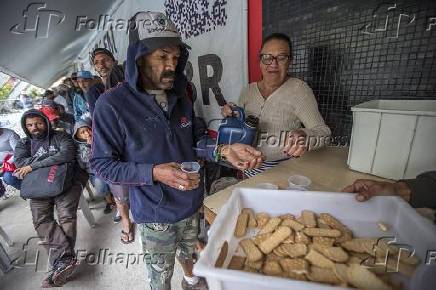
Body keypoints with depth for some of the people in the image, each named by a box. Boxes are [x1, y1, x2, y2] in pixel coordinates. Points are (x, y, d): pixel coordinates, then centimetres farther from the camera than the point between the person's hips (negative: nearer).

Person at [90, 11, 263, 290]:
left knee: (189, 251, 32)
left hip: (192, 203, 6)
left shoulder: (180, 97, -3)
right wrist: (154, 173, -30)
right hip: (155, 213, -5)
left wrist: (223, 150, -17)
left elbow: (197, 137, 3)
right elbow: (102, 164, -16)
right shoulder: (112, 104, -20)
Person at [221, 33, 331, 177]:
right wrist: (231, 116, -5)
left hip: (284, 169, -3)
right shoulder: (248, 90, 6)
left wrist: (303, 136, -31)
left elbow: (322, 131, -11)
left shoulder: (298, 89, -8)